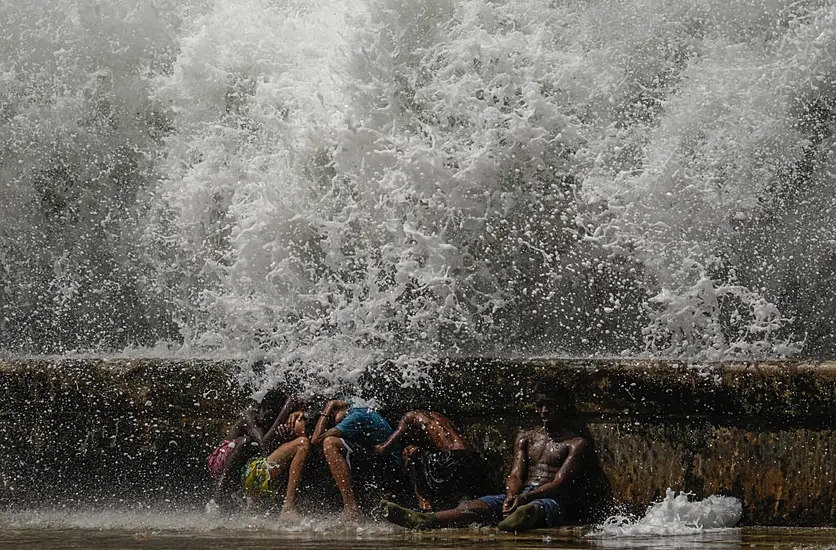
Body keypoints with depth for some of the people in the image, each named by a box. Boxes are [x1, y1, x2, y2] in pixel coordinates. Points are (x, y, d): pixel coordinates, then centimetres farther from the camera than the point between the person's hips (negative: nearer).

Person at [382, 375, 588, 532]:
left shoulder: (576, 443, 11)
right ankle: (423, 520, -59)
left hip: (550, 500, -5)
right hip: (518, 496, 5)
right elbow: (515, 475, 13)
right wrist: (511, 495, -14)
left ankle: (527, 516, -87)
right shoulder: (525, 439, 29)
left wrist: (524, 497, -22)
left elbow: (560, 484, -4)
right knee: (475, 506, -28)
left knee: (535, 507, -45)